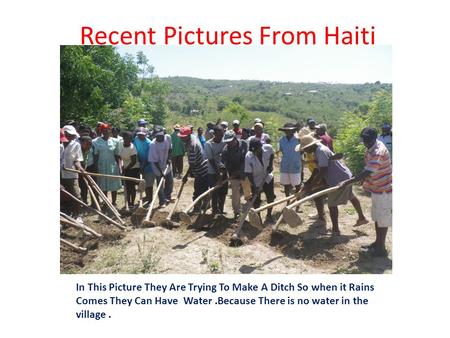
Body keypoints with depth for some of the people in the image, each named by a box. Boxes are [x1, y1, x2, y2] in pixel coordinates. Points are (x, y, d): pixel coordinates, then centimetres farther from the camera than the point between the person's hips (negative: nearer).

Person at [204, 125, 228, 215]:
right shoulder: (208, 144, -13)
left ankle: (221, 209, 23)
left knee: (223, 192, 9)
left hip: (224, 171, 4)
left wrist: (224, 169, -14)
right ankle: (215, 209, 16)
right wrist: (218, 173, -17)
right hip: (213, 172, -4)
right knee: (215, 193, 1)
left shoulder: (224, 142, -1)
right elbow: (211, 160, -15)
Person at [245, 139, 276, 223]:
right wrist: (254, 187, -25)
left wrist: (271, 164, -10)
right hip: (256, 181, -3)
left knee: (270, 197, 13)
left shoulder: (268, 148, -22)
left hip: (267, 178, 4)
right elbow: (248, 173, -24)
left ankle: (269, 215, 35)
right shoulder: (248, 157, -30)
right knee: (256, 202, 5)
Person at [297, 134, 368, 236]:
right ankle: (362, 218, 46)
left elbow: (322, 172, -31)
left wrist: (310, 186, -28)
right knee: (351, 197, 27)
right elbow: (317, 169, 11)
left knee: (332, 205, -2)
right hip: (345, 176, 11)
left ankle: (335, 230, 8)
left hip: (339, 180, -11)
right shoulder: (317, 150, 4)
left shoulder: (321, 151, -27)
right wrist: (309, 182, 8)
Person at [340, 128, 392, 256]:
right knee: (377, 218, 18)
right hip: (376, 188, 10)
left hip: (384, 190, -10)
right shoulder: (371, 148, 4)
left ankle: (381, 248, 12)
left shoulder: (378, 152, -27)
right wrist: (366, 182, 19)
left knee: (382, 219, 1)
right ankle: (377, 243, 31)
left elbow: (366, 173, -33)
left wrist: (347, 182, -35)